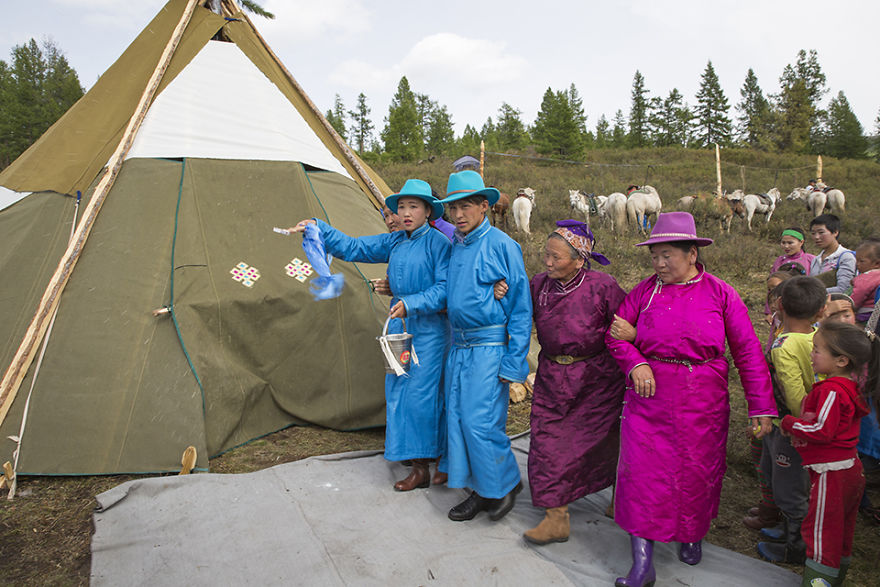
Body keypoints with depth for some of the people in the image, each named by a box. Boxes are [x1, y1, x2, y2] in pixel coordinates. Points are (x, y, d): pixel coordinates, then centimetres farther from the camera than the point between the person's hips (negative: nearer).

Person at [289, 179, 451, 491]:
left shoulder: (438, 242, -10)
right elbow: (352, 248, 10)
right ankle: (414, 453, 27)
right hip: (399, 323, 7)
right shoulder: (393, 242, 10)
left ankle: (422, 467, 7)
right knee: (398, 391, 11)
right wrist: (318, 228, -1)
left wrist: (411, 304, -25)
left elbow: (444, 288, -14)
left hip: (428, 327, -7)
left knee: (421, 392, -5)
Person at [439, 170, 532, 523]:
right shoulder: (454, 247, 11)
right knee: (458, 420, 10)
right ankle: (481, 491, 26)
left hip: (489, 348, -7)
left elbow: (521, 308, -10)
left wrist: (513, 361, -13)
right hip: (458, 347, 8)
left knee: (481, 423, -6)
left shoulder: (502, 245, -10)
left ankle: (506, 484, 19)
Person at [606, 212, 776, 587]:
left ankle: (691, 535, 42)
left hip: (703, 402, 0)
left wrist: (761, 407, -3)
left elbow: (748, 352, -1)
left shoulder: (720, 294, -2)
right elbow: (615, 334, 7)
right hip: (649, 397, 0)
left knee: (697, 472, 13)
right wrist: (635, 362, -12)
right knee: (642, 472, -3)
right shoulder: (645, 291, 0)